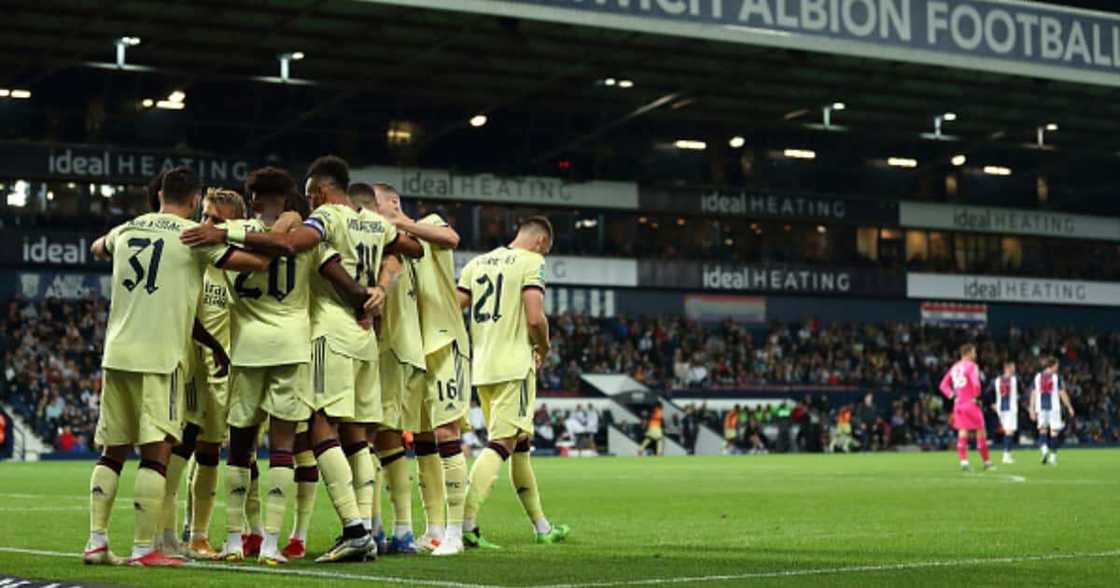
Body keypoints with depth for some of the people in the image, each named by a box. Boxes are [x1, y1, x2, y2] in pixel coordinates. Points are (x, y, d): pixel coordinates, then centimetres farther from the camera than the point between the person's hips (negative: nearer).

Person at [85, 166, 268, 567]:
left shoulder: (127, 230, 13)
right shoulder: (193, 235, -4)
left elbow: (97, 248, 37)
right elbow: (256, 263, -11)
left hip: (116, 353, 6)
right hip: (159, 356, -6)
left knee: (112, 451, 13)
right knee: (156, 452, -2)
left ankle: (97, 541, 11)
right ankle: (144, 549, -5)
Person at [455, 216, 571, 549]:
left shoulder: (477, 263, 16)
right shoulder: (531, 262, -4)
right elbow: (535, 319, -15)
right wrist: (543, 348, 5)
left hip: (480, 369, 8)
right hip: (514, 366, -8)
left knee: (520, 445, 16)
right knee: (502, 445, -9)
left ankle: (542, 527, 24)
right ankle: (466, 523, -21)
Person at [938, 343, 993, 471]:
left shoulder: (954, 367, 13)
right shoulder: (971, 366, -9)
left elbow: (943, 385, 14)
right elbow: (975, 383, -24)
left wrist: (952, 396, 10)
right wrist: (976, 397, -11)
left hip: (958, 404, 6)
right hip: (970, 403, -6)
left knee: (962, 432, 4)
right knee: (980, 432, 6)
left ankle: (964, 461, -8)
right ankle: (987, 462, 13)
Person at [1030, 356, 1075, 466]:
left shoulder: (1037, 377, 7)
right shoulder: (1056, 377, -3)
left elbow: (1033, 394, 6)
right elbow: (1062, 393, -4)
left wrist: (1032, 409, 10)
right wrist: (1069, 407, 4)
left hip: (1041, 408, 3)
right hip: (1054, 407, -3)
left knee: (1042, 430, 7)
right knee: (1054, 431, 4)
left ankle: (1044, 448, -19)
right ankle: (1053, 456, 5)